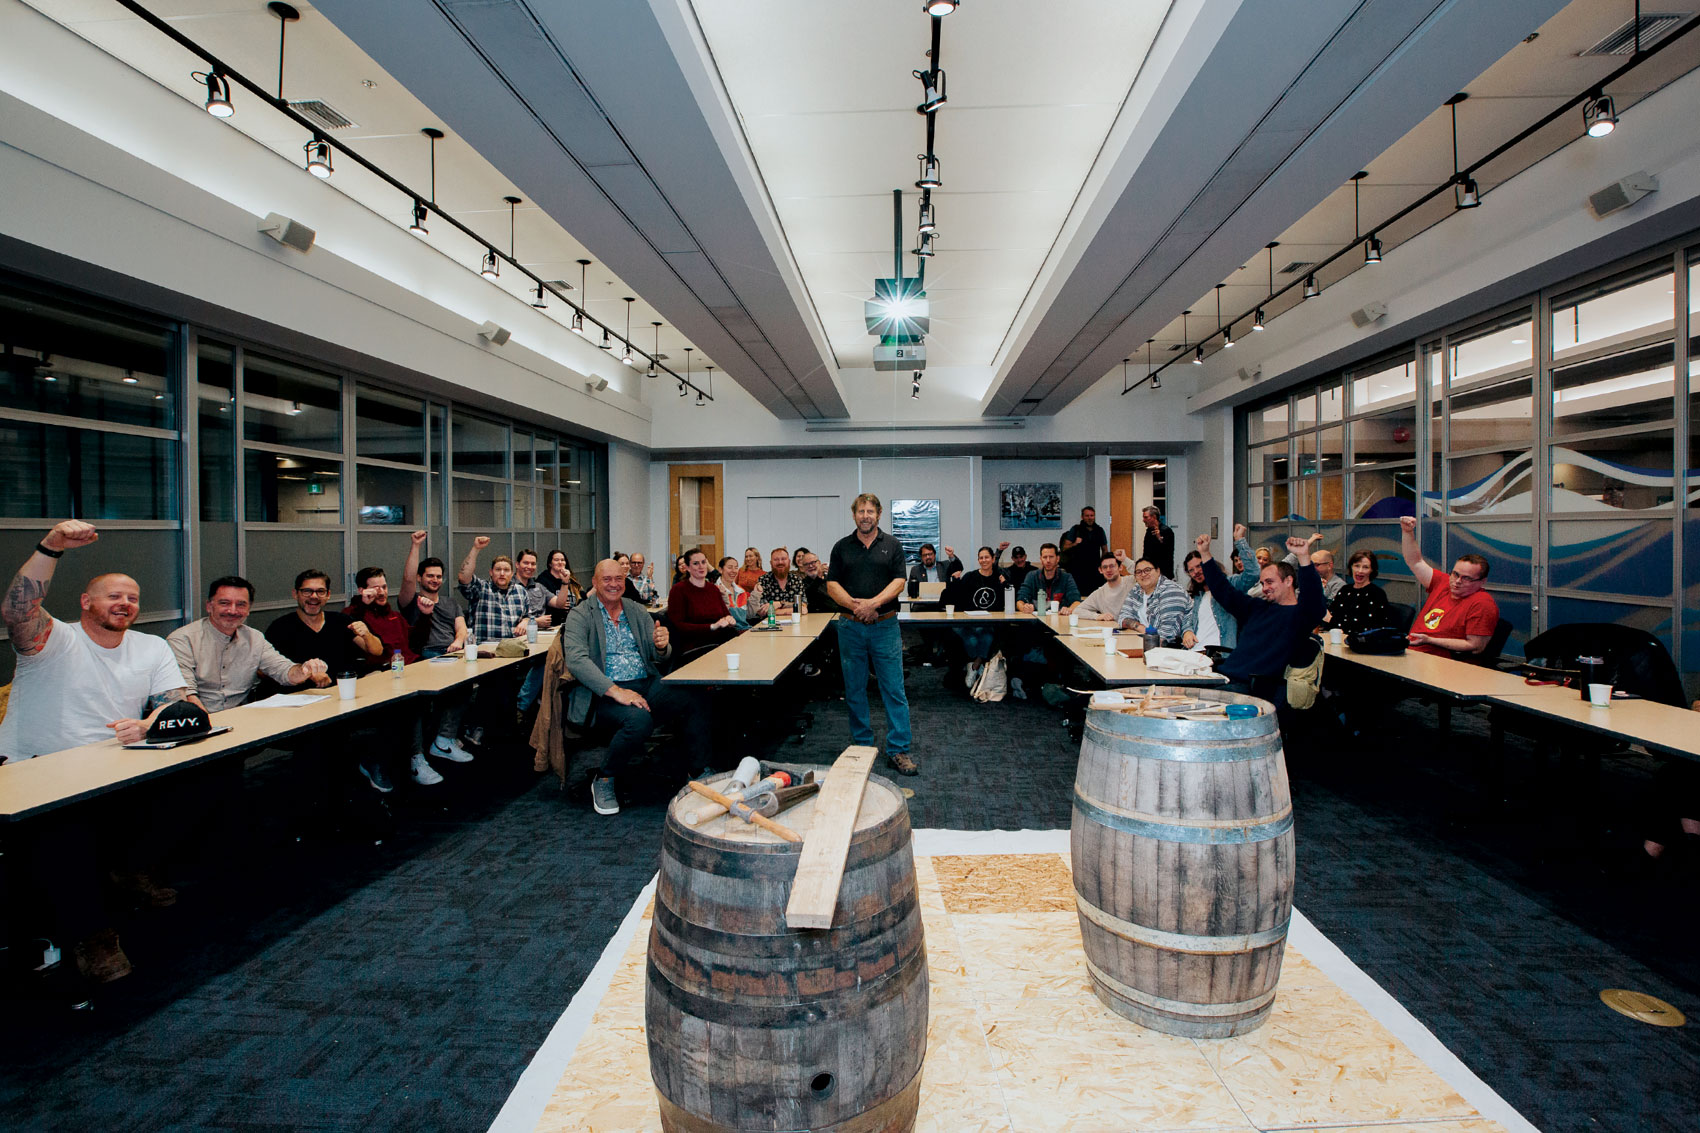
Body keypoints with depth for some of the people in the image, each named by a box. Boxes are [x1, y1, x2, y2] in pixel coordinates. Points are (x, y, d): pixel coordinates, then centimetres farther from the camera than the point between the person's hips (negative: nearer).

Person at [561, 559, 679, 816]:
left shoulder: (638, 611, 17)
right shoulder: (580, 616, 3)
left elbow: (660, 657, 15)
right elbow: (576, 660, -14)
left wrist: (662, 646, -12)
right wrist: (616, 691, -25)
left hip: (648, 684, 4)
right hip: (606, 693, -4)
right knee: (640, 719, -36)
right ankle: (603, 779, -9)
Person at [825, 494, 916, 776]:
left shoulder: (892, 545, 5)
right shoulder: (842, 547, 8)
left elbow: (899, 581, -4)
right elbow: (832, 585, 3)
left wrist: (873, 603, -17)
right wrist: (854, 605, -14)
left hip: (885, 626, -2)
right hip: (851, 627, 2)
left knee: (894, 690, -1)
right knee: (854, 690, 8)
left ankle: (899, 750, 5)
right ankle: (862, 745, 22)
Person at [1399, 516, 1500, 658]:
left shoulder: (1483, 603, -7)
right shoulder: (1443, 583, 14)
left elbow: (1475, 647, -12)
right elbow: (1415, 562, 22)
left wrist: (1429, 640, -16)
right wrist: (1407, 532, 12)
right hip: (1408, 652, 7)